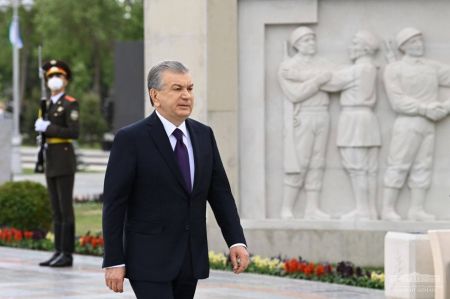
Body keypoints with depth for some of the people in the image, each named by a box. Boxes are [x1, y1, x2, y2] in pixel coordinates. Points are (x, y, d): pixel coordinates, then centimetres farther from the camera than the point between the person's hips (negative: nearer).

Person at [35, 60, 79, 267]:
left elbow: (74, 132, -17)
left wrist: (48, 128, -17)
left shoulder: (70, 104, -8)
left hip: (65, 160, -8)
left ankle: (67, 254, -7)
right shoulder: (48, 105, 17)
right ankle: (59, 252, 10)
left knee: (65, 209, -8)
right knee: (56, 210, 8)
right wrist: (40, 126, 1)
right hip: (51, 162, 8)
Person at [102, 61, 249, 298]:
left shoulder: (203, 135, 8)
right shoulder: (130, 139, -10)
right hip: (149, 260, -6)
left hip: (190, 260, 6)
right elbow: (114, 204, -10)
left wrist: (237, 241, -3)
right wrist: (114, 262, -13)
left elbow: (220, 192, 9)